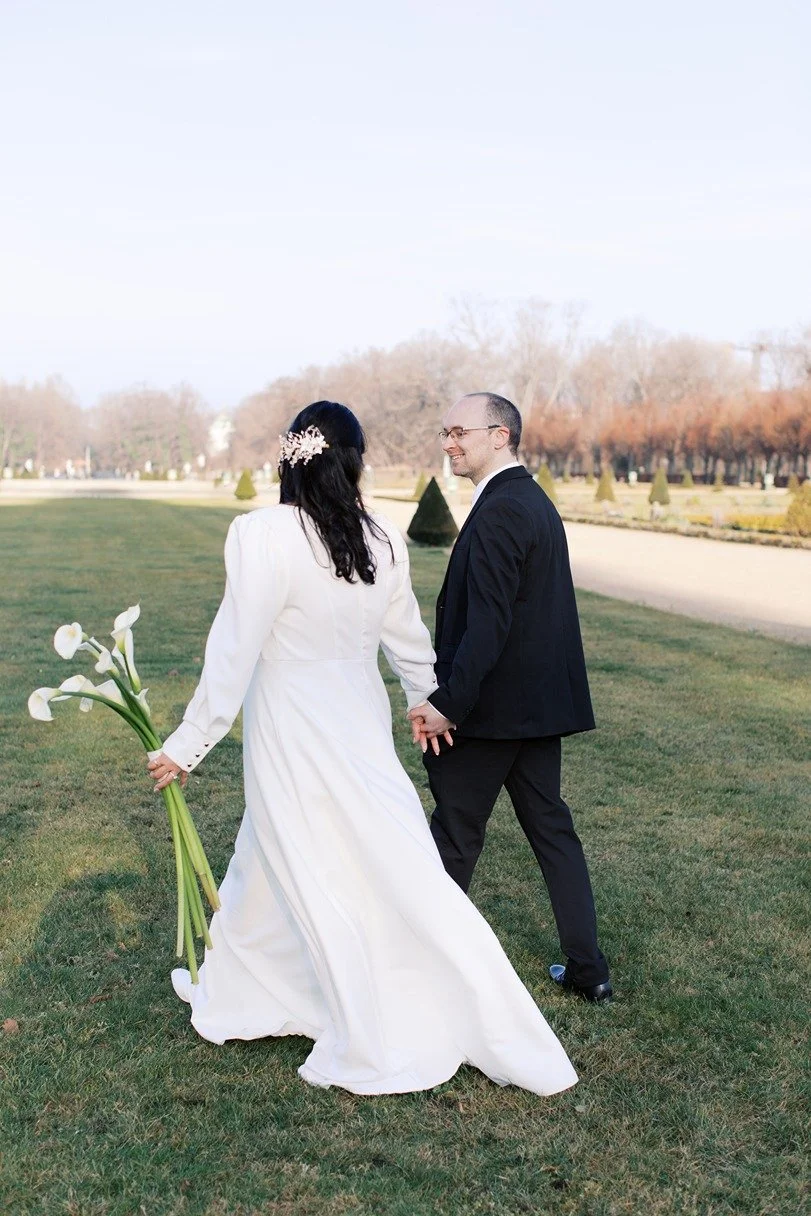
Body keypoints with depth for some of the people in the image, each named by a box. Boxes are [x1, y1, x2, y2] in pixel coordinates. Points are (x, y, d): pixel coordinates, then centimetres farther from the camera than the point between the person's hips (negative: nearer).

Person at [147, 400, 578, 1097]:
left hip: (293, 742, -4)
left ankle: (372, 1047, 23)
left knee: (318, 887, 10)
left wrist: (188, 745, -6)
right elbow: (406, 636, 11)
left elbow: (234, 652, -17)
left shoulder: (261, 535, -19)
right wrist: (427, 699, 30)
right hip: (362, 730, 5)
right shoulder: (384, 541, -4)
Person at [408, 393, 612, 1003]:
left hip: (491, 706, -10)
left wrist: (448, 703, -23)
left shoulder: (498, 512, -18)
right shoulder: (538, 501, 13)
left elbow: (486, 625, -25)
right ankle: (588, 968, 20)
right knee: (551, 827, 14)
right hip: (542, 701, 10)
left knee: (455, 834, 6)